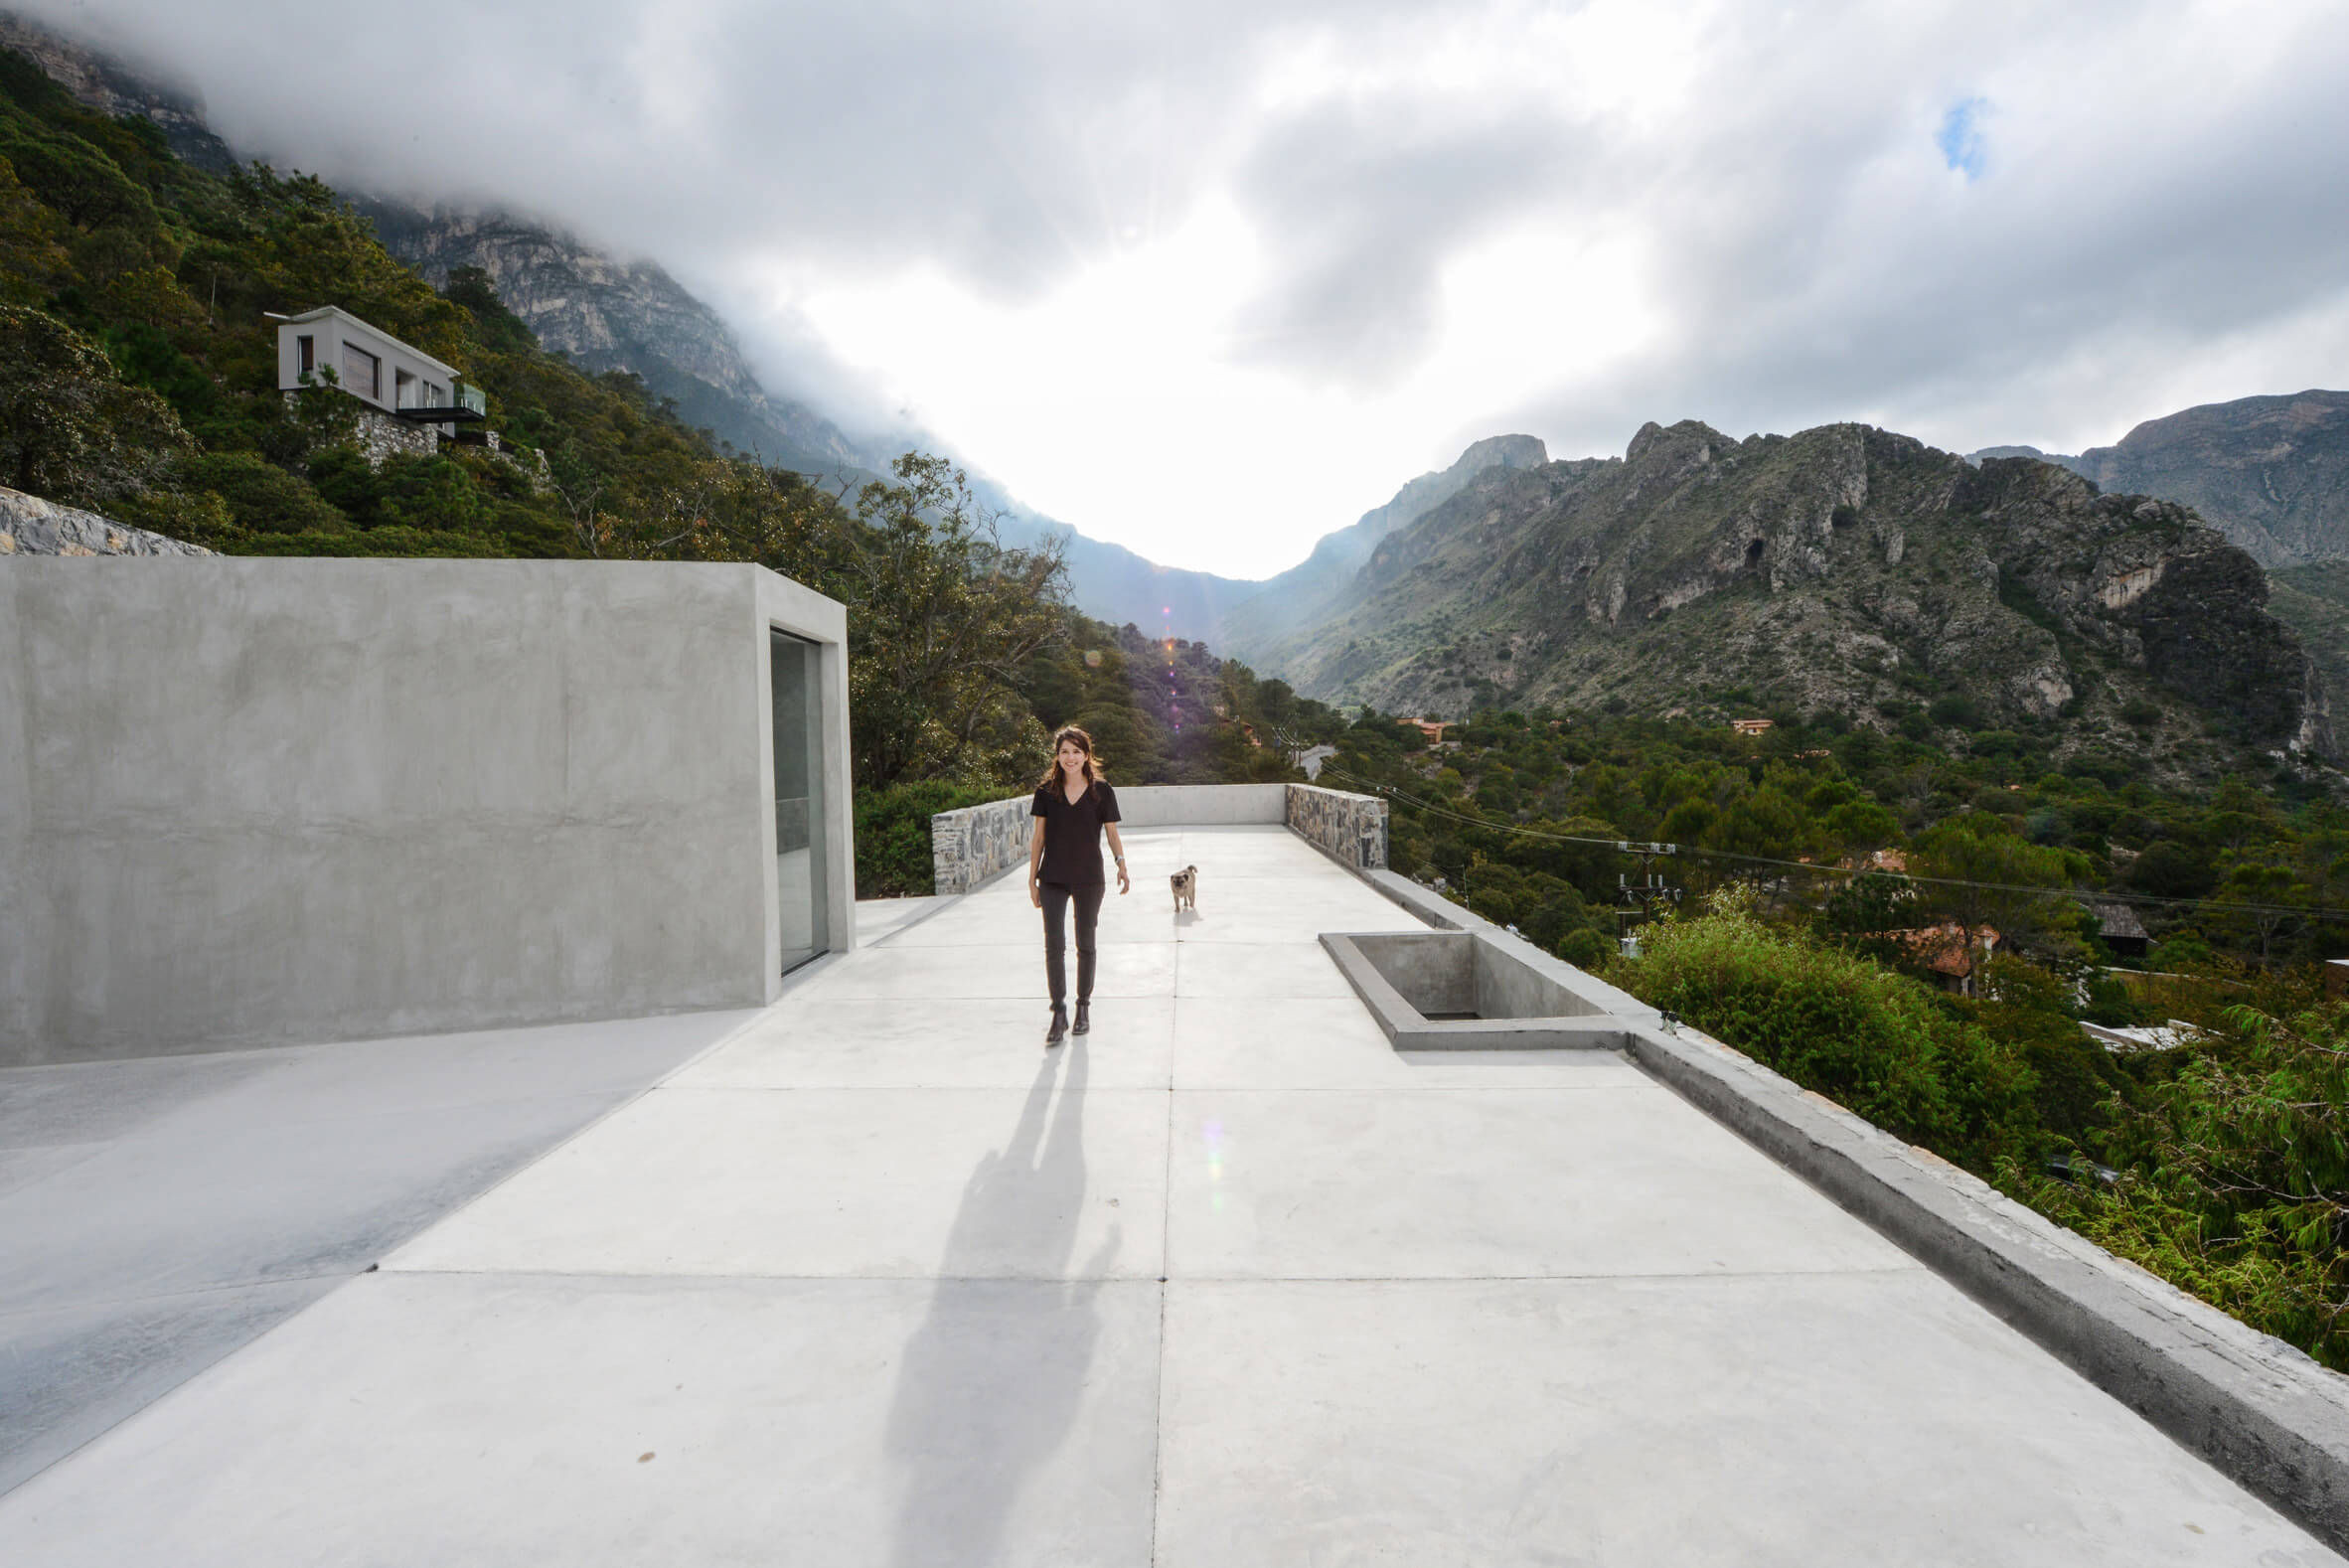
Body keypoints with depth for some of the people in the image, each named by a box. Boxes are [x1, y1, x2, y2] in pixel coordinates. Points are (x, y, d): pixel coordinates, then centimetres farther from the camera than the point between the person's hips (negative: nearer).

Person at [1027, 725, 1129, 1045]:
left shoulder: (1101, 790, -2)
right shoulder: (1046, 790, 1)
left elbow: (1112, 834, 2)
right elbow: (1038, 836, 5)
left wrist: (1121, 865, -14)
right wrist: (1032, 879, 3)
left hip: (1089, 878, 0)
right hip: (1053, 880, 0)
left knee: (1085, 945, 11)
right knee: (1054, 946, -4)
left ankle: (1083, 1007, 26)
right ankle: (1059, 1013, 6)